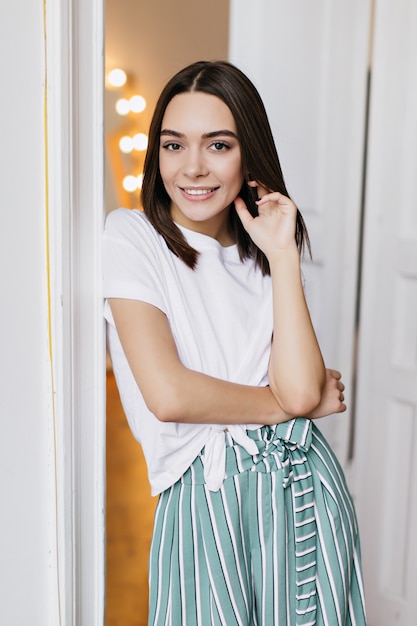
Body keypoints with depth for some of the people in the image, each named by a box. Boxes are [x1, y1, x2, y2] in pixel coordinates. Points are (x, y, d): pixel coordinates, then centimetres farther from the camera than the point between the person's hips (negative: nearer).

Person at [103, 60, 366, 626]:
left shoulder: (262, 253, 8)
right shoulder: (130, 237, -5)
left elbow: (302, 390, -8)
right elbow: (169, 394, -17)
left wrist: (282, 254, -8)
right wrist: (287, 403, -5)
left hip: (306, 487, 4)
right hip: (207, 497, -4)